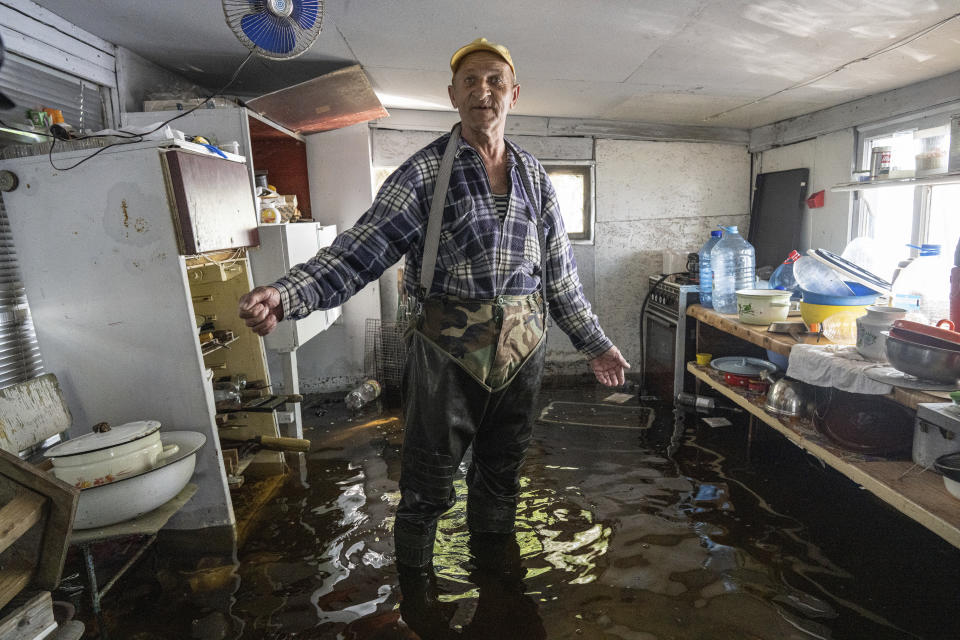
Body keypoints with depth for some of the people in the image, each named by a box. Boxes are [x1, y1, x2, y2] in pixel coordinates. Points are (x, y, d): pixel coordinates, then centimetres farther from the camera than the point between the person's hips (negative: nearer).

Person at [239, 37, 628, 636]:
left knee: (502, 475, 20)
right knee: (428, 484, 7)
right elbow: (361, 250, -14)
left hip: (524, 349, 4)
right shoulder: (424, 172, -5)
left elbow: (560, 271, 11)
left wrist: (595, 343, 13)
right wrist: (286, 295, -29)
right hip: (448, 350, -4)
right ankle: (415, 584, 35)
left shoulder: (534, 175, 8)